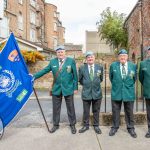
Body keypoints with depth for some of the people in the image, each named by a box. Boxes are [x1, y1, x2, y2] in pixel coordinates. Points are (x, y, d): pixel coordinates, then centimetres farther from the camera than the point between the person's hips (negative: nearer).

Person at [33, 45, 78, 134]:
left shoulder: (71, 61, -4)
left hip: (68, 88, -2)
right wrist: (34, 76, 3)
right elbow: (44, 71, 7)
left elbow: (75, 75, -3)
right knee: (56, 108, 11)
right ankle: (56, 125, 29)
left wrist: (75, 88, -5)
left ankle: (73, 125, 25)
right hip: (56, 89, 3)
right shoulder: (52, 61, 4)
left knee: (70, 108, 9)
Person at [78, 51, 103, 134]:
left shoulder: (100, 67, 1)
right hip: (86, 93, -1)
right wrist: (86, 85, 9)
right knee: (86, 111, 10)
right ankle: (86, 125, 26)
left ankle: (96, 126, 28)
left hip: (97, 92, 1)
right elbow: (80, 80, 9)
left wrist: (95, 84, 10)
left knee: (96, 111, 12)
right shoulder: (82, 68, -2)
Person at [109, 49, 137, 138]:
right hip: (116, 92, 0)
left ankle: (131, 128, 26)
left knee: (129, 112, 11)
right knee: (115, 111, 10)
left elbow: (134, 78, 12)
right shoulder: (113, 65, -1)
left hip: (129, 92, 0)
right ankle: (115, 127, 25)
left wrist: (129, 86, 10)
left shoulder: (133, 66, 0)